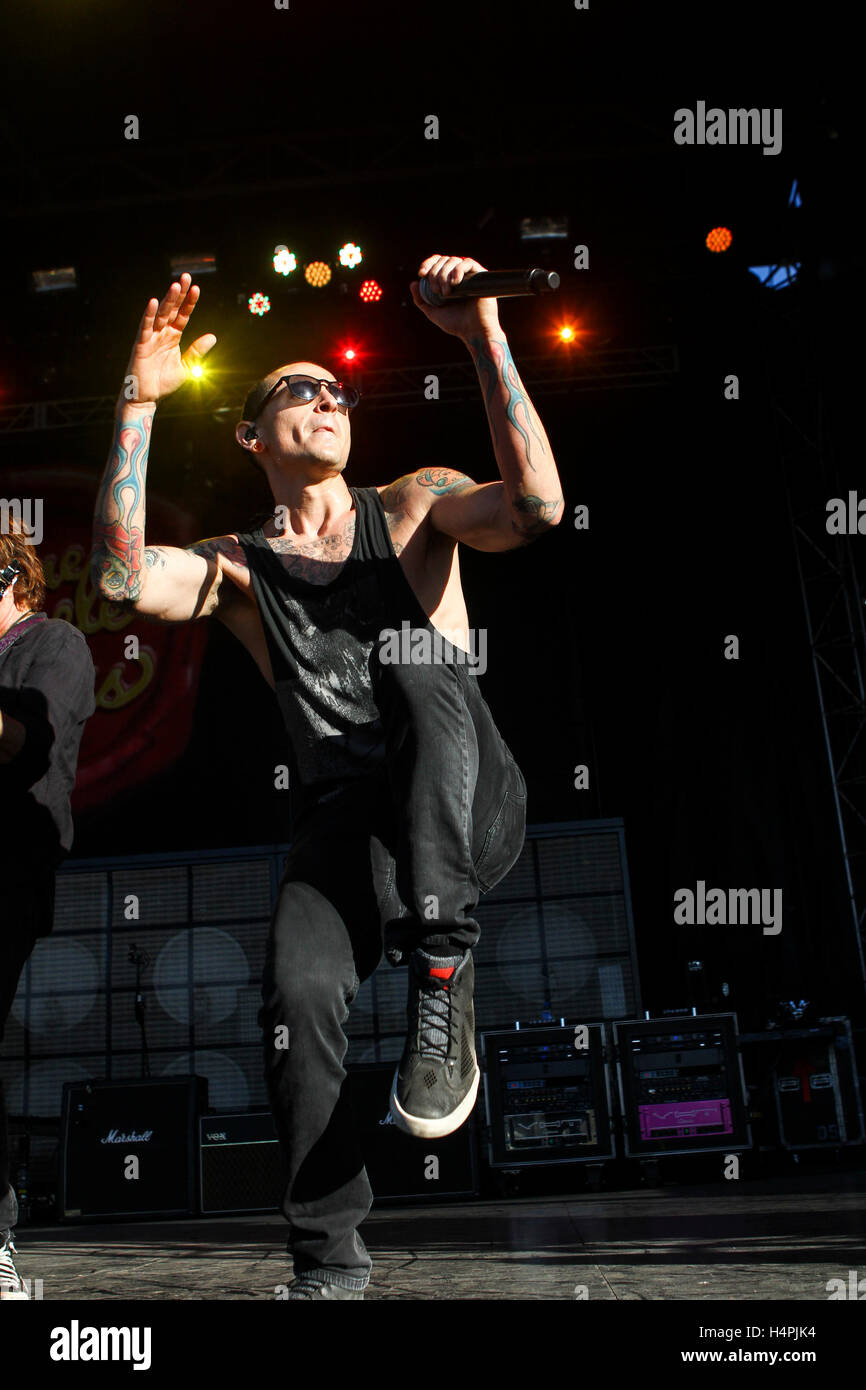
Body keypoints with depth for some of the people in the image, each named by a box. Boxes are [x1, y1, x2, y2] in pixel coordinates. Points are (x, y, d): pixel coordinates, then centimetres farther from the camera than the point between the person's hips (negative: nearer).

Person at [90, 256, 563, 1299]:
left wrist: (485, 338, -16)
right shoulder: (238, 566, 13)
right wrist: (139, 404, -13)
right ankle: (328, 1261, -2)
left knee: (417, 657, -31)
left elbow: (536, 507, -11)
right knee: (296, 994, -25)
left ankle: (440, 979, -26)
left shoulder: (411, 508, 10)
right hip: (344, 822, 1)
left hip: (467, 809, -1)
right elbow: (122, 575, -8)